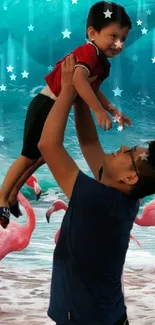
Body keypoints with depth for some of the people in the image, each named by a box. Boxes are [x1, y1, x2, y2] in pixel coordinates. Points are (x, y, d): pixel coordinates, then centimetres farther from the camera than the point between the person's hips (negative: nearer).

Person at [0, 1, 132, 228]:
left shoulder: (103, 63, 6)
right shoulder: (89, 51, -24)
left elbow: (94, 90, 19)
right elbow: (78, 79, -42)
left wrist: (114, 111, 13)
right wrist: (99, 111, -43)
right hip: (45, 106, -10)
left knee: (44, 155, 19)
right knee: (29, 156, -1)